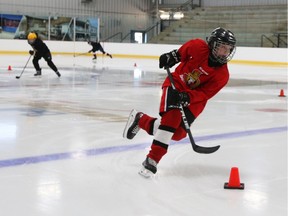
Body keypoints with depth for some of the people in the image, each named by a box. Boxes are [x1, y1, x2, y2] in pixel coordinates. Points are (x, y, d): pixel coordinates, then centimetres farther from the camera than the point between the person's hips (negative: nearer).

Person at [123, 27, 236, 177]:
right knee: (172, 117, -27)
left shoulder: (222, 75, -14)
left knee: (178, 133, -8)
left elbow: (204, 93, -20)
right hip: (176, 85, -3)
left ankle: (141, 120, 13)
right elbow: (184, 50, 6)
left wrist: (188, 97, -34)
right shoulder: (199, 47, -18)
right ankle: (153, 159, -21)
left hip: (195, 98, 3)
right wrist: (173, 55, -4)